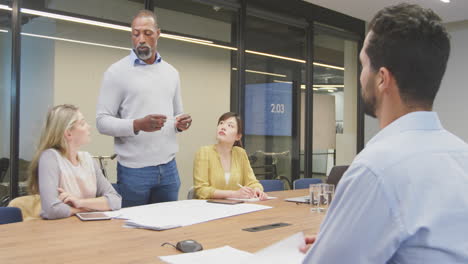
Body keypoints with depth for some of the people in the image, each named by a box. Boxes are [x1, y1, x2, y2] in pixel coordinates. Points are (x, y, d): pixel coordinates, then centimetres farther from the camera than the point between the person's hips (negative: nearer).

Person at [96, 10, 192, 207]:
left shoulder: (171, 72, 12)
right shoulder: (117, 72, -2)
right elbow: (102, 121, -7)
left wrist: (181, 124, -3)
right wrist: (137, 125, -23)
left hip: (168, 167, 4)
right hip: (134, 169, -4)